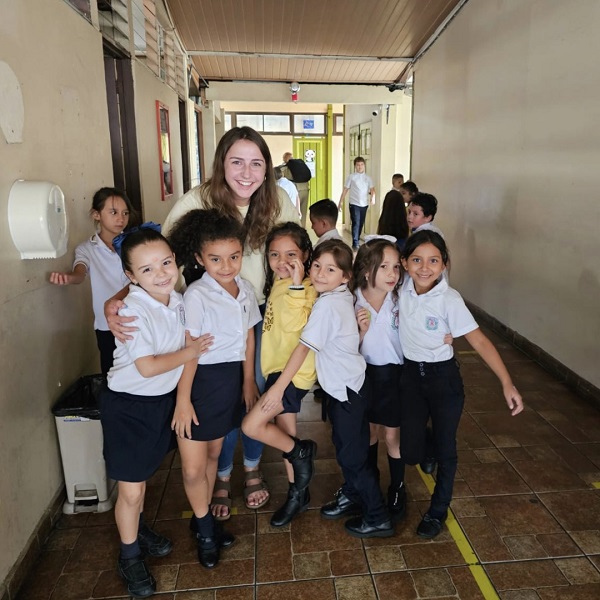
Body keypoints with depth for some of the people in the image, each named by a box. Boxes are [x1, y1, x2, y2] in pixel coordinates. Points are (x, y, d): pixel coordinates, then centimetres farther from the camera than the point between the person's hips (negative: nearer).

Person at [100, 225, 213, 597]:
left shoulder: (178, 301, -4)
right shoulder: (134, 311, -25)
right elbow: (147, 367, -26)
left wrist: (191, 339, -7)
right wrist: (189, 353, -15)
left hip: (163, 400, 6)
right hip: (129, 405, -6)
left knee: (143, 474, 26)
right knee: (131, 490, 6)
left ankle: (138, 528, 50)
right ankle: (130, 557, 30)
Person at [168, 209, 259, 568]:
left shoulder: (246, 290, -1)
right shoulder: (196, 296, -18)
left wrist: (249, 381, 11)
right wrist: (183, 400, -15)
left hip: (231, 378, 5)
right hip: (200, 380, -5)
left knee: (214, 453, 20)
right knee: (193, 468, 1)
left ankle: (203, 519, 40)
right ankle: (205, 528, 28)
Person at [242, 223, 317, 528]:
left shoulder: (306, 288, -18)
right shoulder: (279, 283, 8)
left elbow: (294, 324, -33)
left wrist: (297, 285, -36)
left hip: (293, 371, -9)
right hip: (278, 368, 9)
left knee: (252, 425, -10)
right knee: (285, 432, 17)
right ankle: (297, 493, 33)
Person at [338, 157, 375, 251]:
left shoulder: (368, 178, 9)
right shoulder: (351, 177, 0)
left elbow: (372, 189, 1)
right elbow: (345, 190, 1)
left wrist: (373, 197, -20)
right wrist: (340, 203, -2)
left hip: (364, 204, 4)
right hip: (354, 204, -4)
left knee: (361, 224, 9)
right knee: (356, 223, -11)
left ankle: (357, 241, 23)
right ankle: (355, 244, -9)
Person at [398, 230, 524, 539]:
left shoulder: (449, 299, -20)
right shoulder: (402, 289, -10)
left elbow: (480, 341, -20)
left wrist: (507, 383, -27)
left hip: (443, 377, -3)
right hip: (411, 374, 3)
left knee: (444, 448, 11)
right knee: (410, 452, 2)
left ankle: (438, 511, 35)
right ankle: (419, 455, 41)